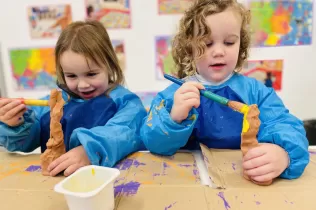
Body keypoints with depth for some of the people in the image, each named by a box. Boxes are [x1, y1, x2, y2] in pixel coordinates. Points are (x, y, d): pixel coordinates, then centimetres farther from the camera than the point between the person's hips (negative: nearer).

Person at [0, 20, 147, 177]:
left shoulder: (124, 101, -4)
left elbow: (126, 133, -24)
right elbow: (26, 142, 14)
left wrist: (90, 151, -40)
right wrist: (15, 126, -6)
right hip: (55, 176, 4)